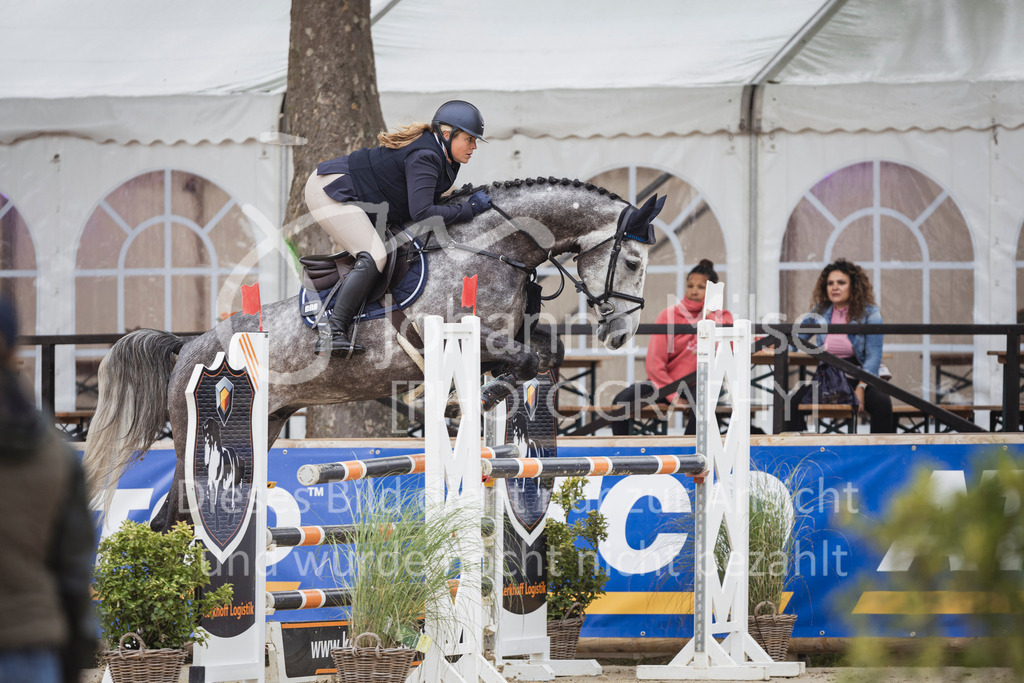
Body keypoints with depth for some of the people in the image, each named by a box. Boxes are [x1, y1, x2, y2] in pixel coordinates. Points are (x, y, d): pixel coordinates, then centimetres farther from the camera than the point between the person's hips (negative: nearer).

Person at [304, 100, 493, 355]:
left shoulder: (438, 155, 10)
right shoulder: (425, 157, -22)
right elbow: (421, 212, -31)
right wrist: (469, 209, -23)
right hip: (330, 191, -11)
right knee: (374, 258, -23)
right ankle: (332, 333, -28)